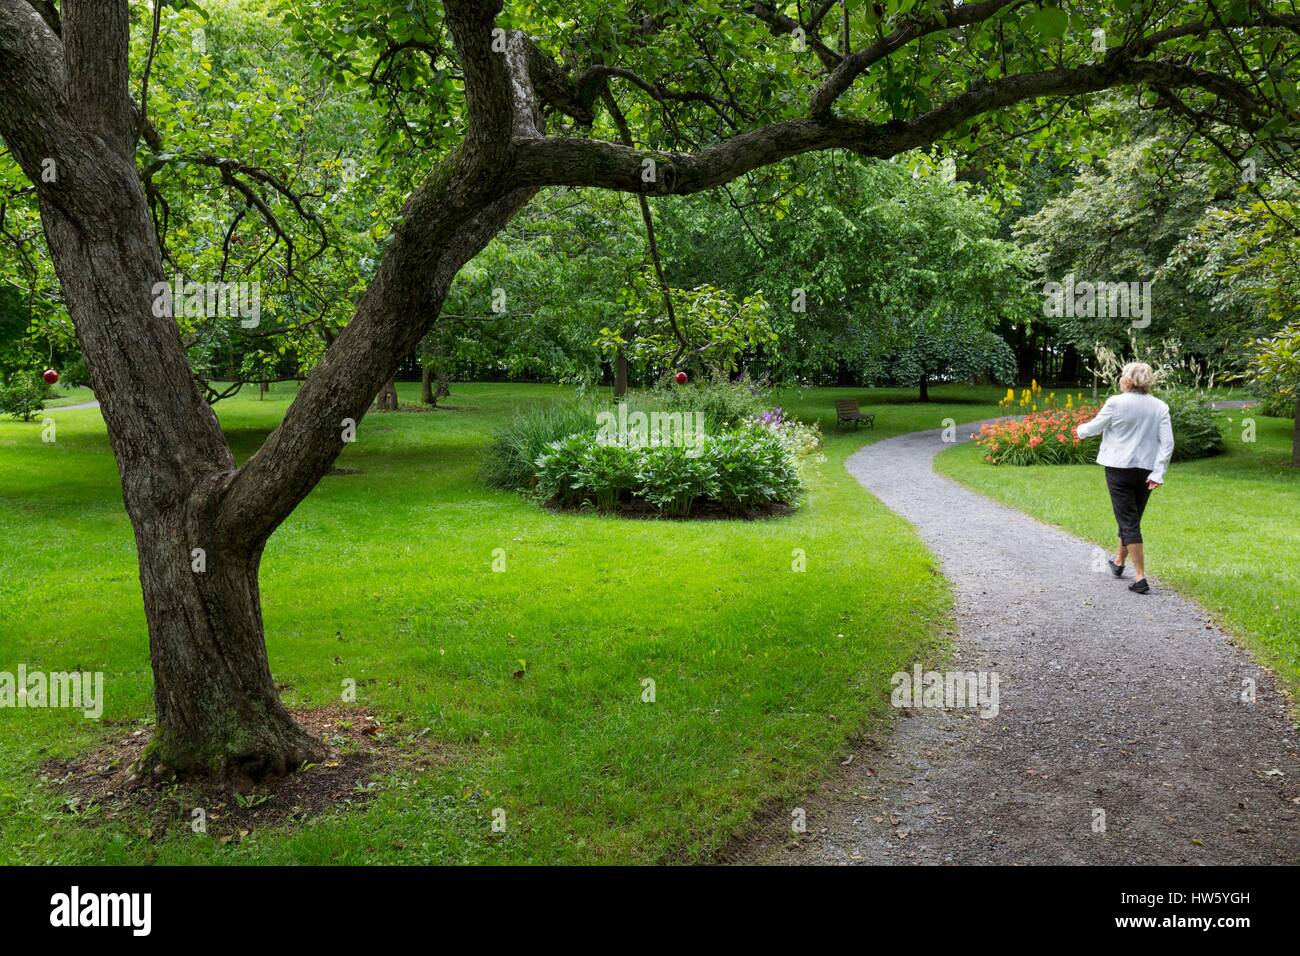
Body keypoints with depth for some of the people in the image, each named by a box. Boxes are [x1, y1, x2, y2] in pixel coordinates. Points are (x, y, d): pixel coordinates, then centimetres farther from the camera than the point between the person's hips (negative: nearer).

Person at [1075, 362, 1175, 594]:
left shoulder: (1116, 403, -12)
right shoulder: (1160, 407, 1)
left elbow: (1094, 427, 0)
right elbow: (1167, 443, -4)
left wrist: (1080, 429, 22)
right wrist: (1158, 473, -4)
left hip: (1120, 469, -5)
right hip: (1145, 470, 5)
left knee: (1129, 522, -1)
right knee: (1131, 518, 21)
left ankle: (1141, 578, -6)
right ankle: (1119, 562, 42)